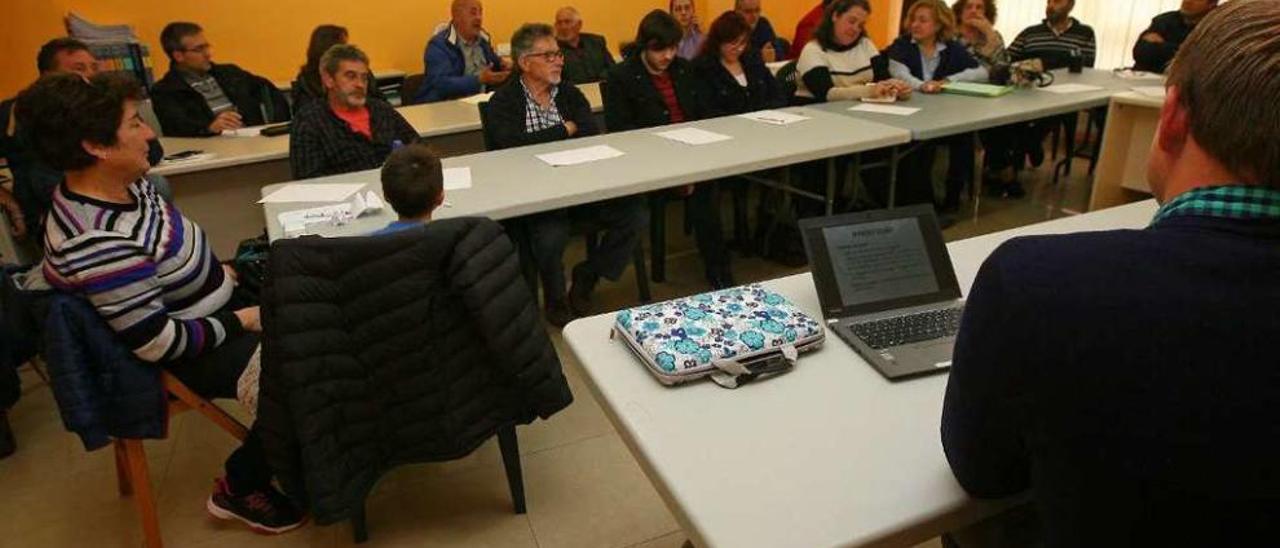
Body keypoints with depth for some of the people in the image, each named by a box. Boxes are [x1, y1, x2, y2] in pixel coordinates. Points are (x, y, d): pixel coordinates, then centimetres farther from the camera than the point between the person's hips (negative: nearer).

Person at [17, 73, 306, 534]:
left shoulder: (124, 183, -6)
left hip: (210, 304, 9)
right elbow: (157, 343, -28)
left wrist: (217, 272, 4)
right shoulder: (98, 243, -33)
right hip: (190, 355, -9)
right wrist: (240, 321, -20)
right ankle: (240, 489, 8)